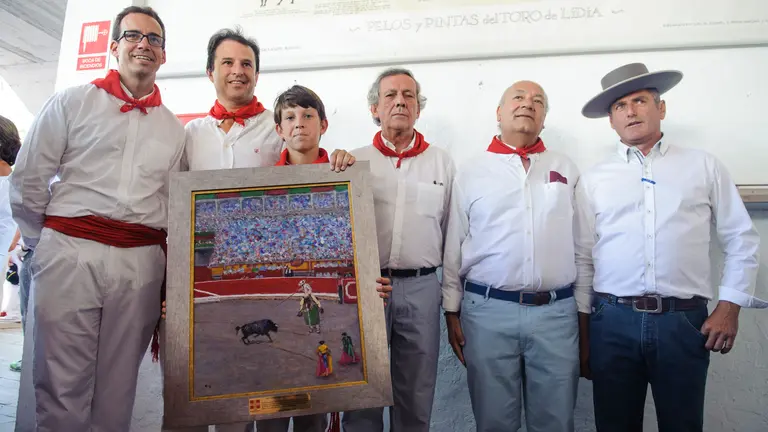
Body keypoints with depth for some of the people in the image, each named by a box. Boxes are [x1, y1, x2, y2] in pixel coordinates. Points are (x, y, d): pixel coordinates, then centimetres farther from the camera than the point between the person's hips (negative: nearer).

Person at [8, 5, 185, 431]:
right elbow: (28, 179, 7)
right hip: (71, 255, -2)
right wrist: (43, 243, 7)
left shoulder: (173, 128, 15)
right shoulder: (72, 101, 8)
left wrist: (160, 254, 10)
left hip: (142, 263, 2)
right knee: (62, 383, 1)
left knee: (119, 386, 9)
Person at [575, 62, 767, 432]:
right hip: (612, 321, 1)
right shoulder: (593, 179, 5)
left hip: (684, 321, 0)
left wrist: (730, 306, 1)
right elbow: (582, 256, 5)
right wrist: (583, 320, 4)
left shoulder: (704, 165, 7)